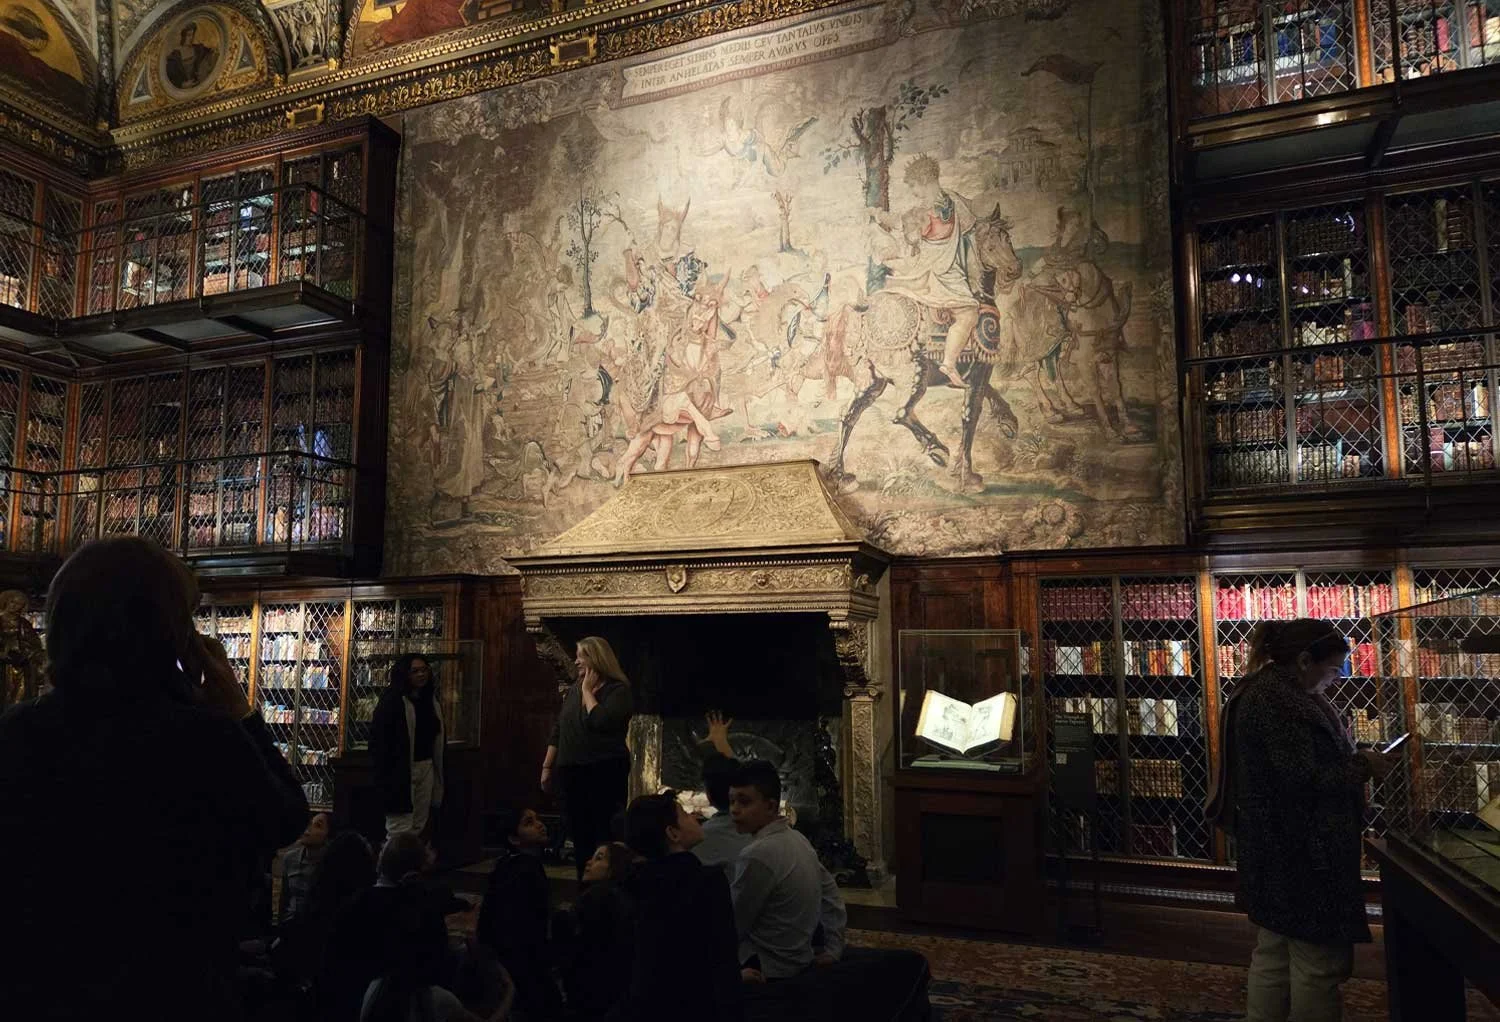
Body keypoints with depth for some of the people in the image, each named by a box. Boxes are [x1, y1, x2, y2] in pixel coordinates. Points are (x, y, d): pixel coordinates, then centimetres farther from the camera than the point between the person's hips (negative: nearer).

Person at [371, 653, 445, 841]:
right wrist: (384, 774, -20)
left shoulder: (430, 698, 12)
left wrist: (436, 766, 10)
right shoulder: (393, 700, -10)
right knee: (400, 830, -4)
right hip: (401, 770, -7)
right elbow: (378, 737, -15)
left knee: (418, 826, 12)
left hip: (426, 767, 7)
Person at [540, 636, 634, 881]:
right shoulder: (574, 689, 12)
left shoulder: (617, 689, -8)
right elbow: (558, 730, 15)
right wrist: (547, 766, 12)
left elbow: (600, 721, -24)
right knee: (578, 833, 11)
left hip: (605, 771, -7)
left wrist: (588, 691, -12)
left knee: (604, 834, -6)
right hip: (573, 771, 7)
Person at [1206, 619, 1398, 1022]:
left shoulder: (1274, 693, 12)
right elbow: (1307, 778, -25)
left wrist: (1356, 762, 7)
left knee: (1274, 953, 18)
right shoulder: (1277, 703, -22)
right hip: (1299, 855, -11)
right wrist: (1363, 767, -12)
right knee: (1318, 959, 2)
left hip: (1281, 851, 11)